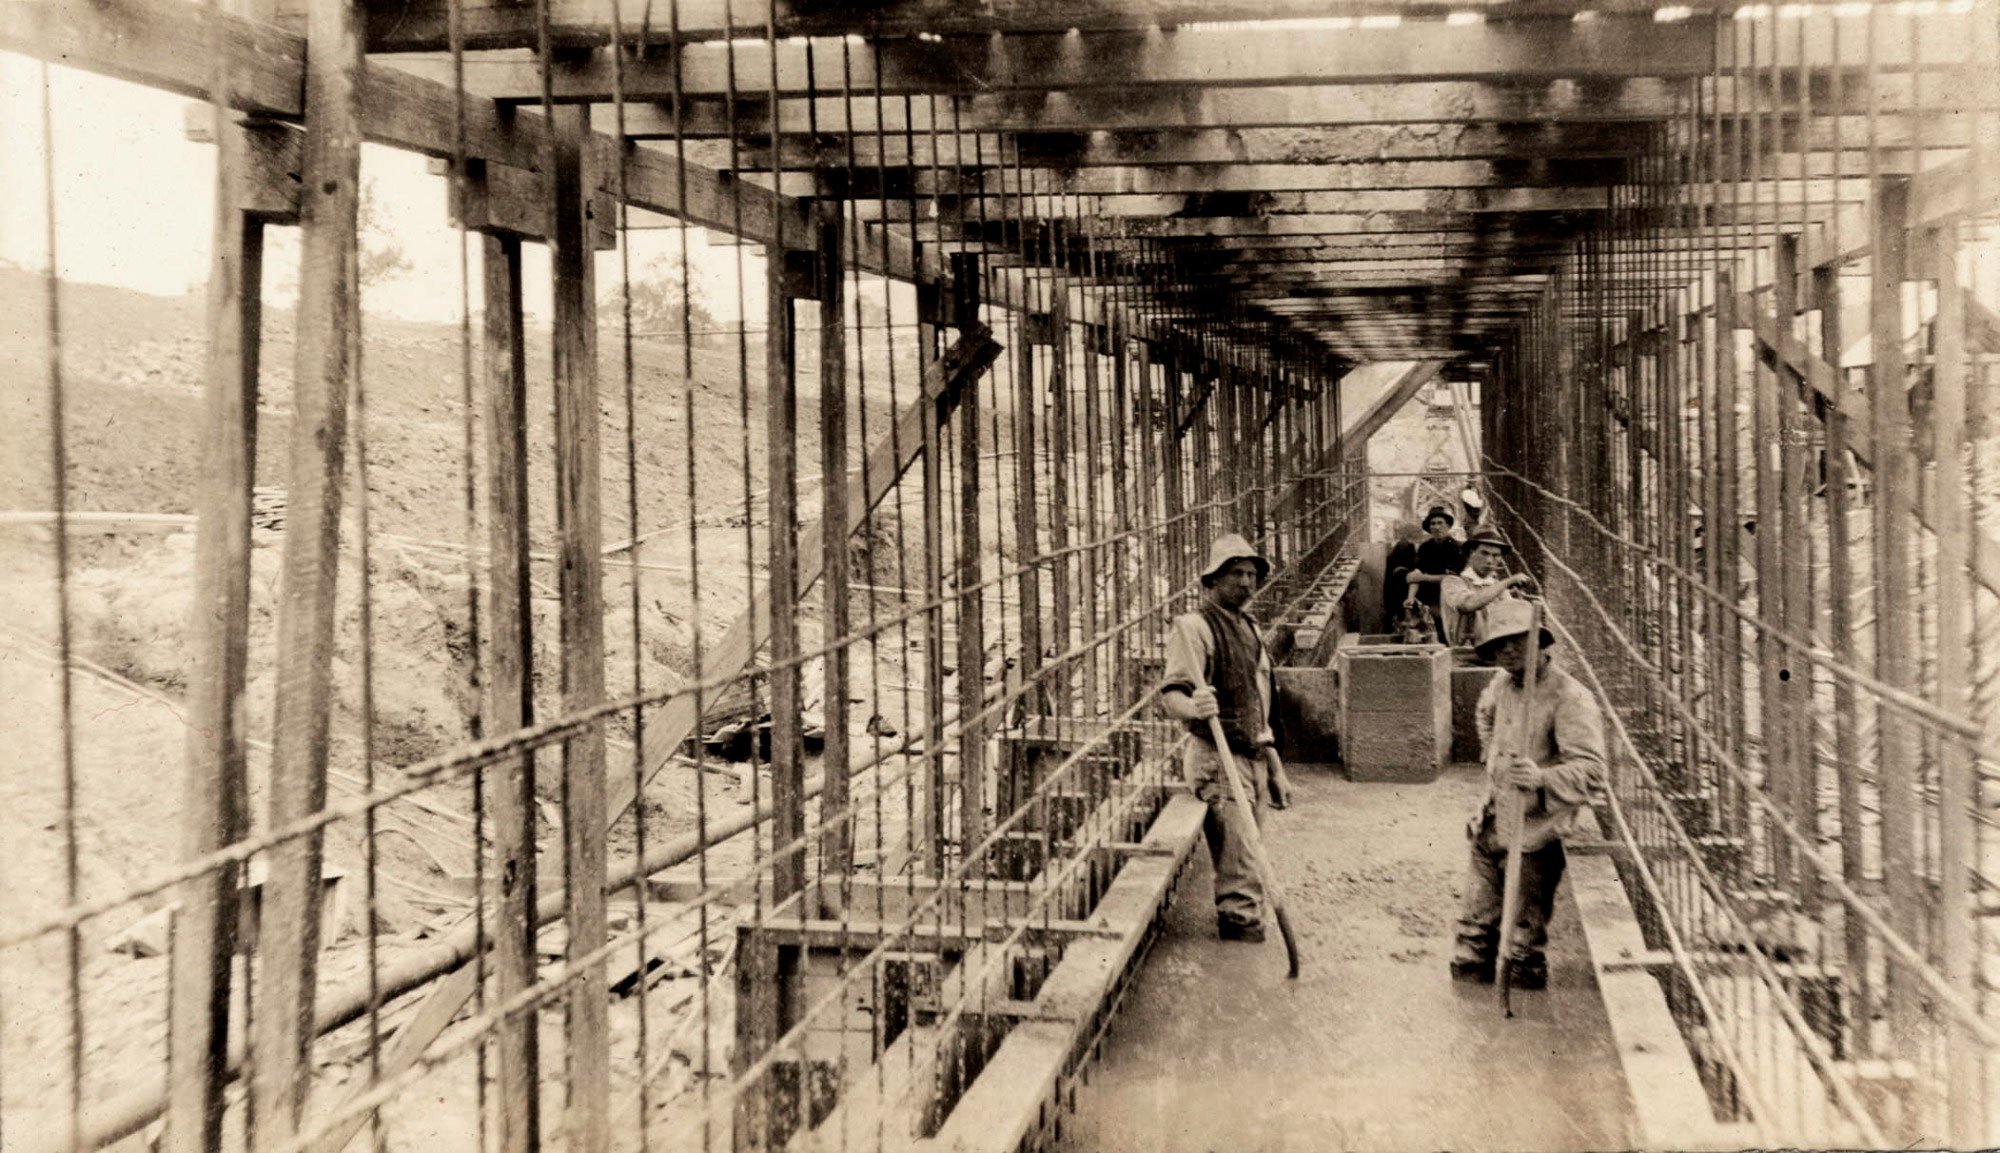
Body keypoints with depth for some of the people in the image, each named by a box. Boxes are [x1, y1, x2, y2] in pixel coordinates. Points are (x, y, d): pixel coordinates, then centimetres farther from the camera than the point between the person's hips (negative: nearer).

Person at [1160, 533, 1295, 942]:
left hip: (1254, 759, 8)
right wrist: (1194, 708, -42)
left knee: (1248, 857, 9)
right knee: (1240, 869, -11)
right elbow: (1171, 695, -20)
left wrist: (1275, 769, 24)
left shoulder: (1249, 628, 19)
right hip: (1218, 758, -8)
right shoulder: (1194, 627, -8)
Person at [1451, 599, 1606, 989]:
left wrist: (1542, 778, -42)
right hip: (1492, 822, 7)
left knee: (1526, 925, 5)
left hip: (1533, 832, -7)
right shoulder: (1502, 683, 5)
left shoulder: (1570, 699, -19)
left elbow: (1590, 767, -27)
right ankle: (1469, 970, 34)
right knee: (1476, 916, 18)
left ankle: (1525, 977, 22)